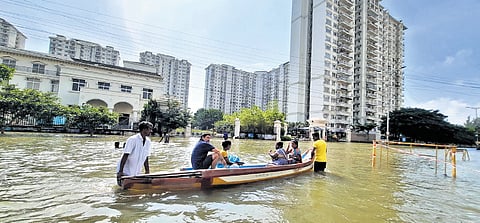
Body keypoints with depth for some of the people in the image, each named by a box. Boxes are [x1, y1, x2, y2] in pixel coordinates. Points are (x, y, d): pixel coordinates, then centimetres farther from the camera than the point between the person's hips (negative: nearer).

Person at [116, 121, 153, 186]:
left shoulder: (148, 142, 2)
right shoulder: (132, 139, -18)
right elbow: (125, 156, -21)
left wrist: (147, 171, 6)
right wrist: (120, 171, -24)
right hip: (125, 171, -6)